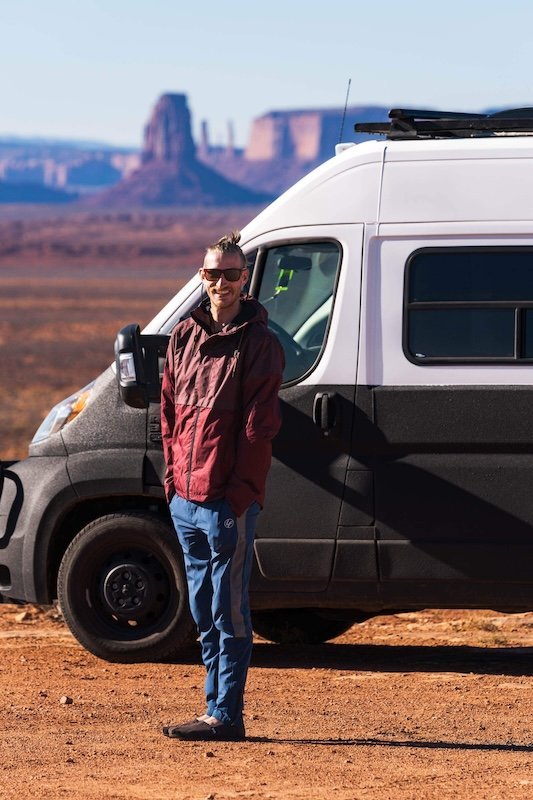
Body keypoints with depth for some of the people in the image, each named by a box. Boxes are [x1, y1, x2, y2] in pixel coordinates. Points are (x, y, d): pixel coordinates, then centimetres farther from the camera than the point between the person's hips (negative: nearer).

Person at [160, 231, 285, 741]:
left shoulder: (258, 344, -5)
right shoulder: (184, 337, 13)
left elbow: (260, 426, -10)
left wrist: (240, 490, -15)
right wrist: (173, 473, 8)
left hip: (228, 501, -7)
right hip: (185, 497, 7)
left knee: (228, 612, -5)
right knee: (204, 612, 12)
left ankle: (226, 716, -3)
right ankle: (217, 708, 20)